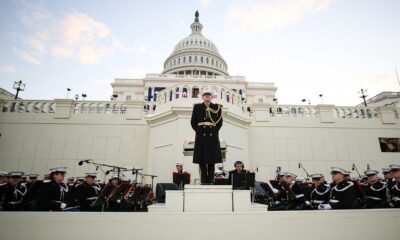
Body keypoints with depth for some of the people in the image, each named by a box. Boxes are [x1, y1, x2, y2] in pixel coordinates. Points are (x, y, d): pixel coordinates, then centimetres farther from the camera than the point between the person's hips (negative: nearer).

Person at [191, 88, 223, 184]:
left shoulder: (217, 107, 9)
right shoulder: (197, 107, 9)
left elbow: (220, 122, 10)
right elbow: (193, 122, 9)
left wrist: (214, 131, 4)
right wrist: (198, 131, 5)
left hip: (213, 136, 0)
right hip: (201, 135, 0)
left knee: (212, 160, 2)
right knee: (201, 160, 1)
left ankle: (210, 180, 10)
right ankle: (203, 180, 10)